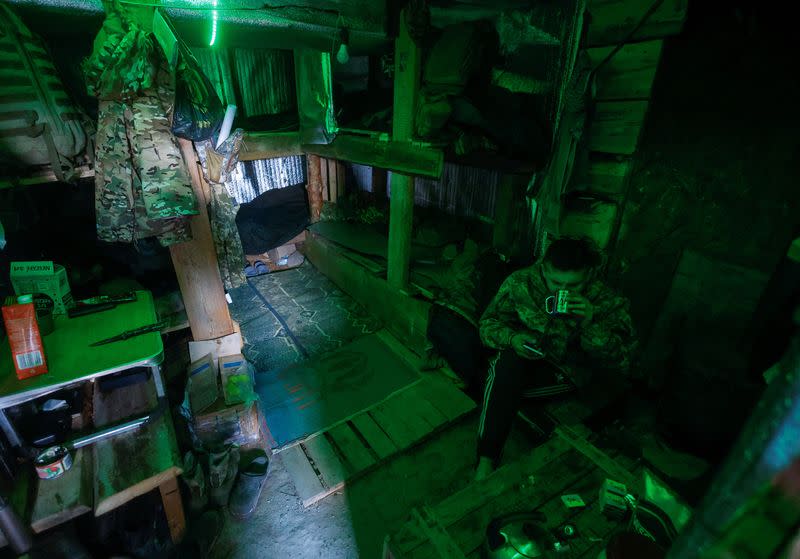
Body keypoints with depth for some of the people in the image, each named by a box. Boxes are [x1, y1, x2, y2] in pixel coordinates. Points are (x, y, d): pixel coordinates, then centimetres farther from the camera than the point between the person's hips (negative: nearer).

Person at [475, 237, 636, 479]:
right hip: (521, 354, 2)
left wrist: (591, 322, -30)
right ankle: (487, 460, -26)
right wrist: (512, 337, -26)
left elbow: (620, 362, -14)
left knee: (503, 385, -29)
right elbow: (489, 322, -4)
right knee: (509, 362, -35)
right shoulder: (520, 282, -12)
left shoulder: (606, 302, -12)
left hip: (565, 371, -1)